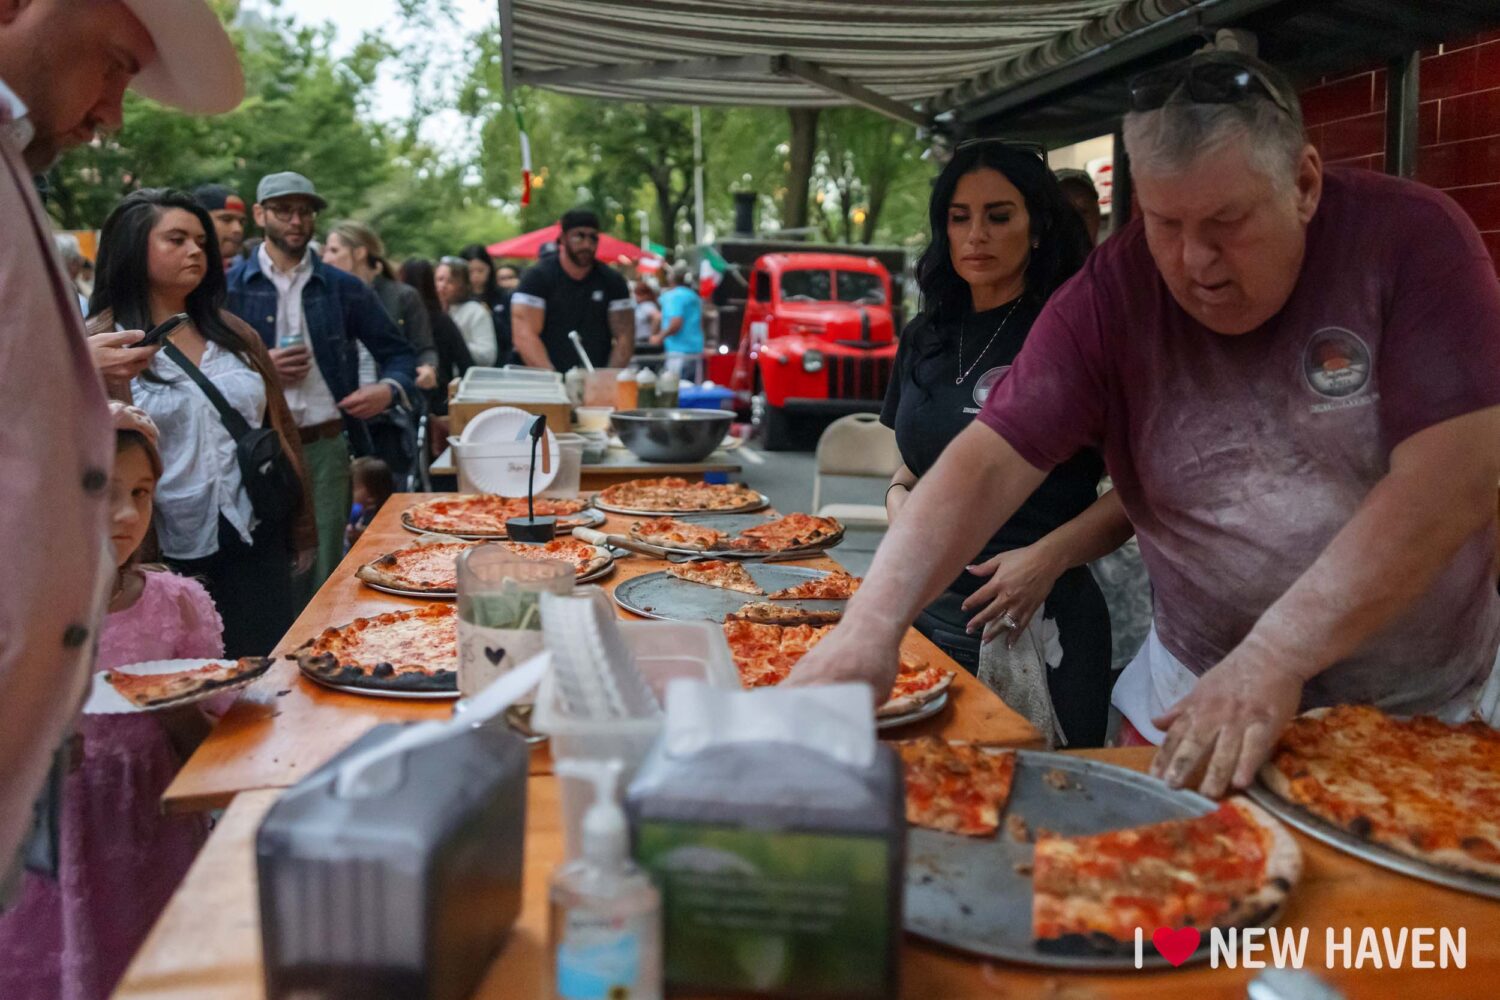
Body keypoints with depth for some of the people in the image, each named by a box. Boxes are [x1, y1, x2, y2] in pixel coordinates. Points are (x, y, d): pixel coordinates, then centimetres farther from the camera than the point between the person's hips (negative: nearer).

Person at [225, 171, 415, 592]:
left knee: (323, 574, 6)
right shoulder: (229, 287, 4)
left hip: (325, 448, 1)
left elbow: (398, 353, 12)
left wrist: (389, 389, -8)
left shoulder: (343, 289, 8)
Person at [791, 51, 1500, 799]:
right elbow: (990, 462, -19)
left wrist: (1273, 654, -30)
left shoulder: (1408, 239, -16)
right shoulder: (1113, 293, -12)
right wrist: (873, 619, -34)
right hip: (1197, 689, 1)